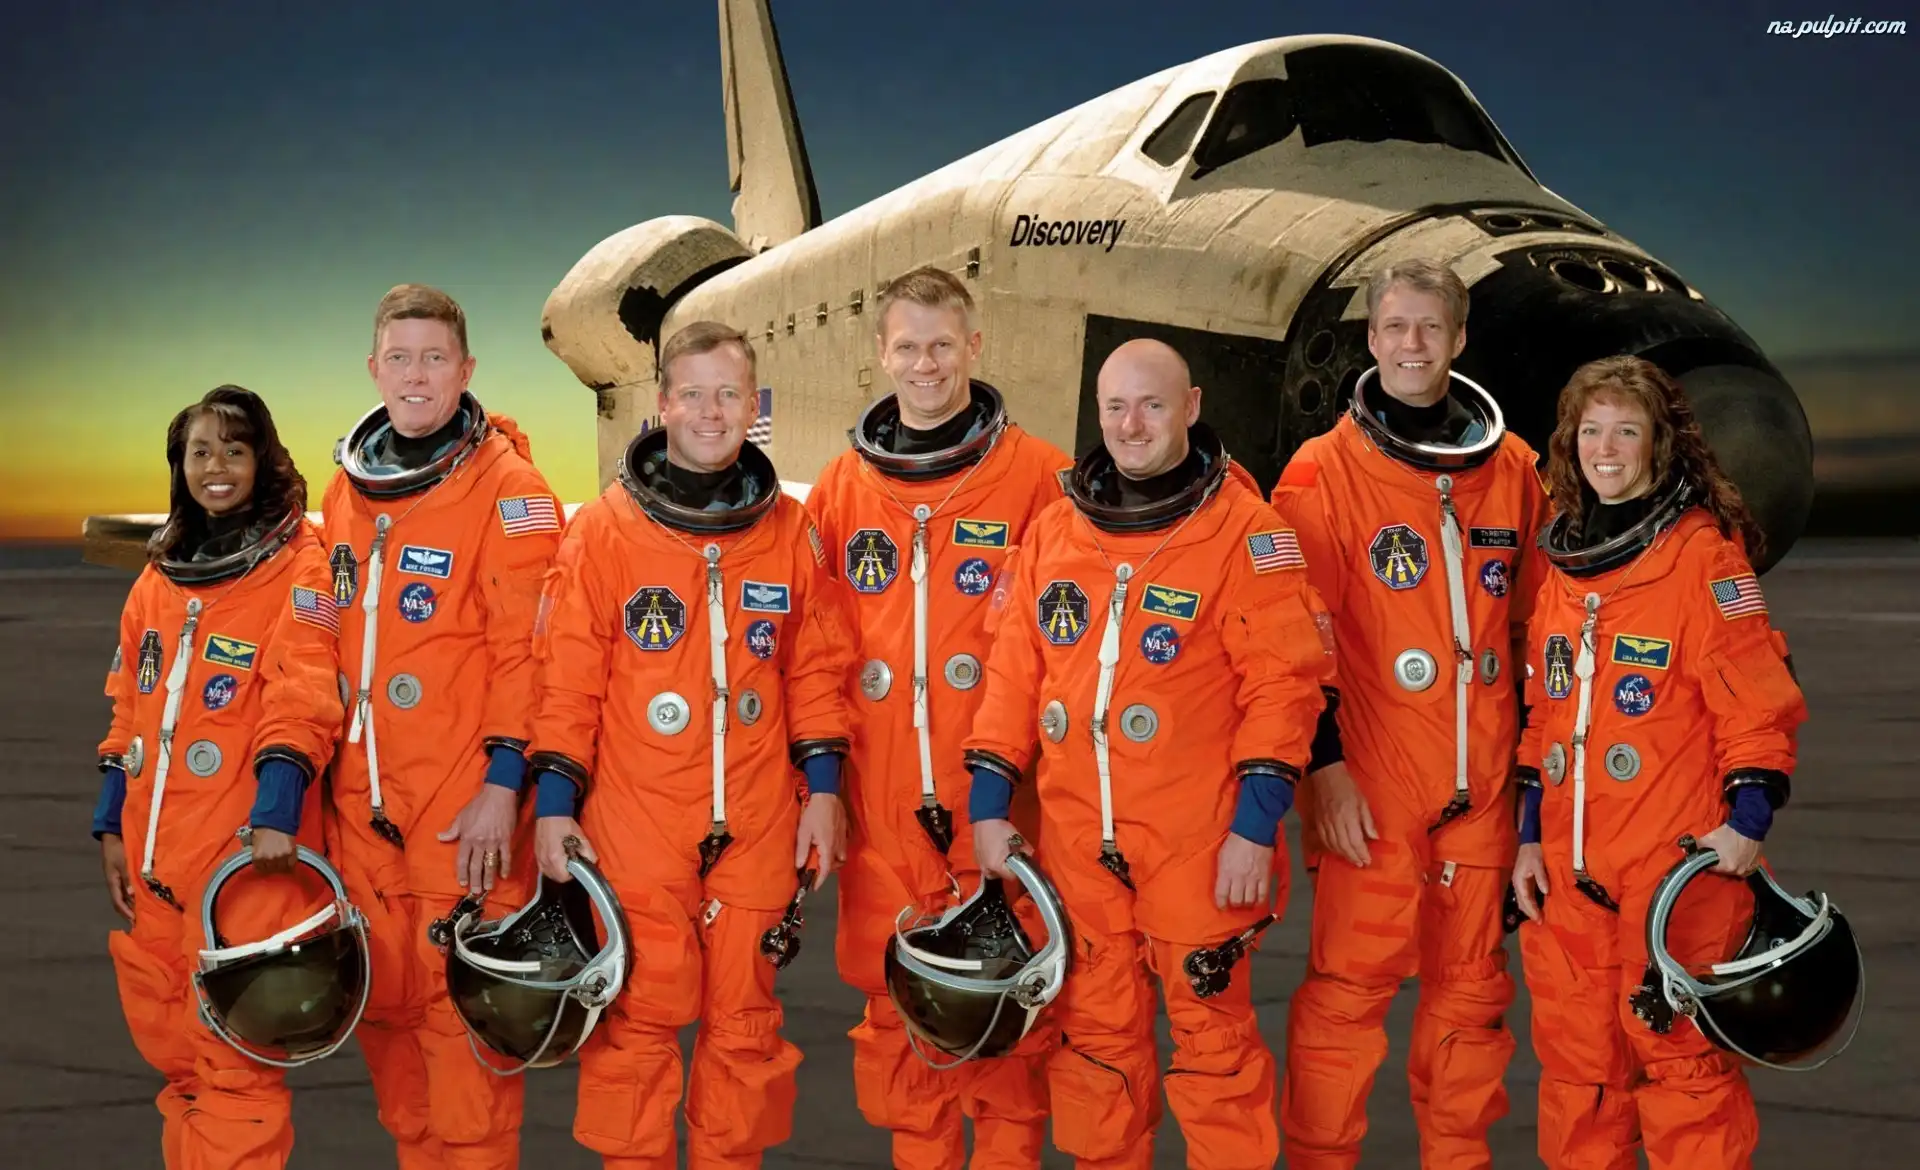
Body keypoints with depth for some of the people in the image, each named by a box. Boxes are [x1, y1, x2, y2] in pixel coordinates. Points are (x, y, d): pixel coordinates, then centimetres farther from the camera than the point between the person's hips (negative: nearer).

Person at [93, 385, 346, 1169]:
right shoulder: (159, 574, 16)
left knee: (236, 1051, -6)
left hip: (246, 850, -7)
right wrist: (112, 827, 15)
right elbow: (129, 711, 19)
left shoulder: (299, 567, -3)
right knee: (167, 1039, 14)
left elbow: (300, 701, -14)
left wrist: (275, 814, -23)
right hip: (155, 848, 7)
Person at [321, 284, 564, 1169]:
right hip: (363, 798, 6)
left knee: (460, 1006, -1)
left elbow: (526, 647, -13)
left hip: (464, 803, -6)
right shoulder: (347, 490, 12)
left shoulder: (505, 486, -8)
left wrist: (504, 784, -17)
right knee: (381, 998, 13)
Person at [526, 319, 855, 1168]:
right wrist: (556, 800, -7)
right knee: (637, 1019, 4)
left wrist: (823, 785, 6)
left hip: (757, 826, 3)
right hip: (634, 822, -2)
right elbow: (568, 676, -3)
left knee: (745, 1019, 11)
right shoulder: (603, 528, -3)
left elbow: (817, 666, 10)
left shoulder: (789, 530, 5)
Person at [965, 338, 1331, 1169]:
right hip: (1074, 835, 4)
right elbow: (1014, 672, 10)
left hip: (1197, 839, -4)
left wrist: (1257, 821, -13)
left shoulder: (1243, 529, -6)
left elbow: (1283, 679, -9)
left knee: (1211, 1030, 4)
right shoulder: (1054, 529, 8)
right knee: (1093, 1030, 14)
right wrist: (989, 803, 5)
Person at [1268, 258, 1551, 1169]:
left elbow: (1530, 623, 17)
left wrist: (1533, 751, 14)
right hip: (1369, 783, -4)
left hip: (1483, 783, 4)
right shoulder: (1324, 472, -2)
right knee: (1349, 983, -1)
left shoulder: (1512, 470, 9)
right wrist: (1325, 764, -11)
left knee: (1471, 984, 11)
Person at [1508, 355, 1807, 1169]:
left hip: (1677, 858, -5)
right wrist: (1531, 834, 13)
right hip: (1571, 861, 6)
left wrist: (1749, 817, -15)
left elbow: (1759, 697, -8)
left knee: (1676, 1048, 0)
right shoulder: (1562, 561, 12)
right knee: (1575, 1052, 10)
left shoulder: (1702, 550, -5)